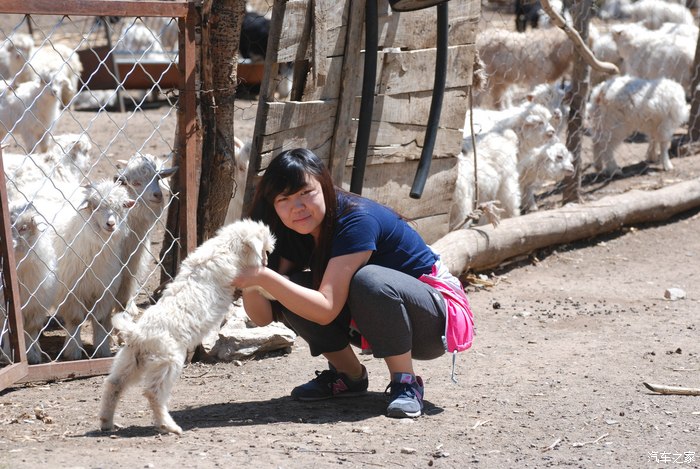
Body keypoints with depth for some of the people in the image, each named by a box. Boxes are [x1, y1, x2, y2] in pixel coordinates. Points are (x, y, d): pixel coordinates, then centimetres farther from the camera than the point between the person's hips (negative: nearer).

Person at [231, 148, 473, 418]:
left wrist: (264, 277, -41)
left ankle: (405, 383, -19)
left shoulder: (357, 220, -27)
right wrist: (249, 283, -31)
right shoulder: (294, 234, -4)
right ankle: (350, 376, 2)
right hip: (378, 322, 7)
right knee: (289, 290, -13)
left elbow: (326, 309, -35)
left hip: (433, 320, -7)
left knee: (368, 279, -37)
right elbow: (263, 317, -11)